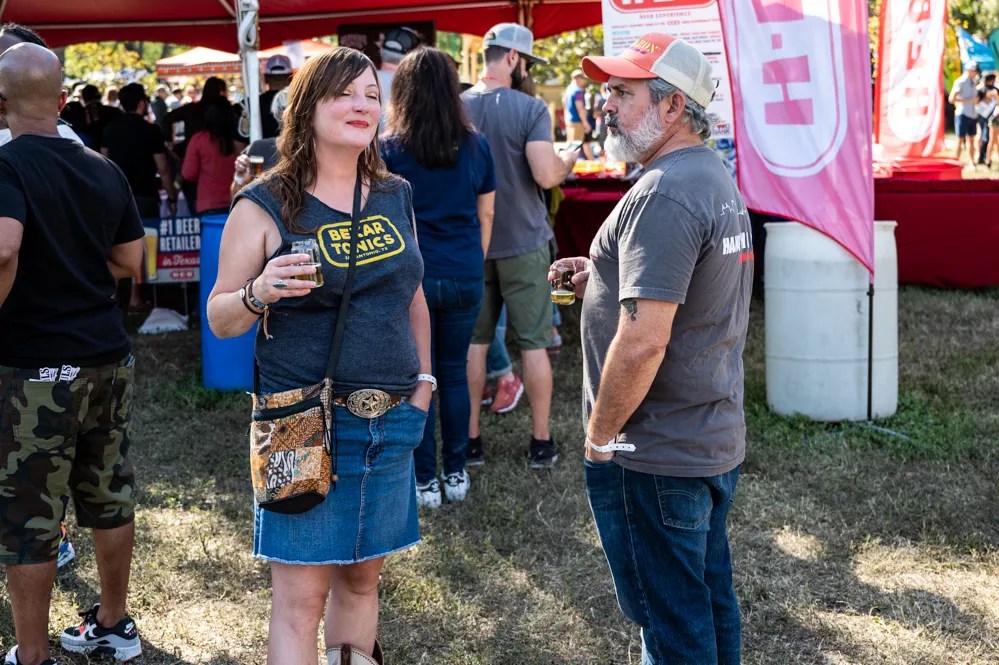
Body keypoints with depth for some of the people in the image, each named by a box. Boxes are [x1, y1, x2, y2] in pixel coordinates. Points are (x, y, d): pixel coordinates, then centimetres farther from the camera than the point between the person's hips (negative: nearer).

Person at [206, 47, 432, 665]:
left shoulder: (395, 196, 8)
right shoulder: (264, 206, -7)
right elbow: (219, 318, -4)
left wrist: (424, 378, 12)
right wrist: (259, 293, -24)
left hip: (393, 421, 5)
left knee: (362, 575, 15)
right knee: (301, 597, -1)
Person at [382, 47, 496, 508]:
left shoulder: (390, 149, -6)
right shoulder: (476, 146, 2)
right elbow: (485, 216, 8)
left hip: (411, 276, -3)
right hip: (465, 278, 3)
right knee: (455, 373, 13)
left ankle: (426, 480, 12)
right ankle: (456, 474, 20)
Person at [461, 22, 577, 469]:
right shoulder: (530, 108, -13)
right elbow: (545, 176, -21)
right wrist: (567, 161, -1)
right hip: (522, 243, -4)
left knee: (473, 342, 11)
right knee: (533, 343, 5)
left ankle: (471, 439, 15)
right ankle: (541, 442, 10)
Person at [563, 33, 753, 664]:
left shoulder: (662, 196, -22)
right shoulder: (719, 178, 11)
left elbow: (643, 340, -28)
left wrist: (599, 435, -14)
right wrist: (605, 278, 10)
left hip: (657, 456, -10)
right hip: (718, 440, 10)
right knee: (711, 604, 19)